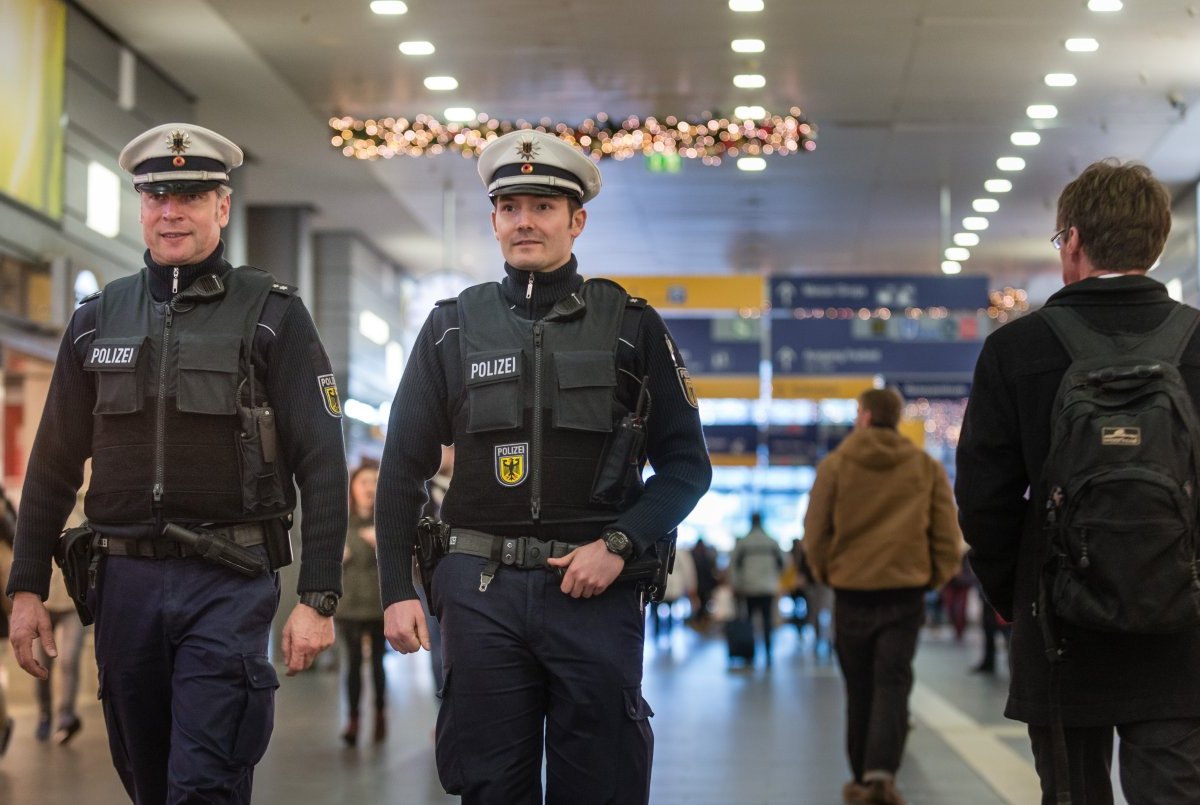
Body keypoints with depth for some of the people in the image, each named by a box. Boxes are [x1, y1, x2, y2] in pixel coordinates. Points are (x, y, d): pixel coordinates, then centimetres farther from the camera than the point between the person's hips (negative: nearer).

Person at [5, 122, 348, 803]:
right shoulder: (98, 319, 9)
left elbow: (322, 465, -5)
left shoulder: (273, 314, -2)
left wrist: (319, 599, -11)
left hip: (230, 583, -4)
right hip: (125, 582, 4)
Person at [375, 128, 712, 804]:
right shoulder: (453, 328, 8)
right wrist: (397, 589, 2)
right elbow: (405, 468, 10)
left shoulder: (632, 327, 4)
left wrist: (618, 545, -10)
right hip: (481, 588, 1)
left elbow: (687, 464, 4)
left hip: (595, 588, -1)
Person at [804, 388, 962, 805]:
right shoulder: (927, 467, 4)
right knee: (892, 684, -1)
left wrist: (826, 574, 13)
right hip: (906, 592, 0)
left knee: (860, 689, 11)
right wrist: (933, 578, 13)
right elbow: (949, 536, 1)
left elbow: (814, 533, -1)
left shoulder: (835, 465, -1)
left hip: (851, 591, 0)